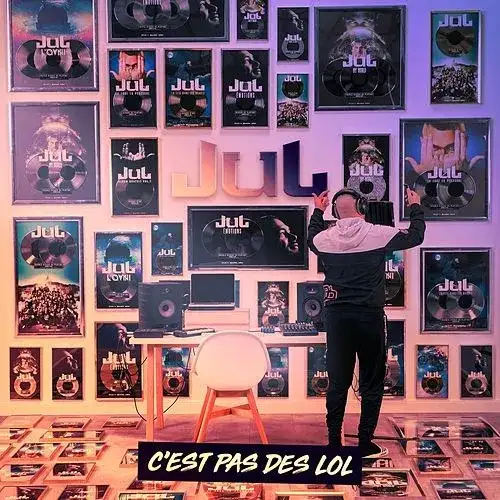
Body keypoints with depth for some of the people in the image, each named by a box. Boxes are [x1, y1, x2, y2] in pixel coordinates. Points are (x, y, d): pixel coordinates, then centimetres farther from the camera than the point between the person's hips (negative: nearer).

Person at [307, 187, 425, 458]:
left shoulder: (325, 238, 0)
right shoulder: (378, 234, -7)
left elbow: (311, 239, 26)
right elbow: (415, 236, 9)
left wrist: (317, 211, 39)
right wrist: (415, 207, 25)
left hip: (337, 316, 3)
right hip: (369, 316, -3)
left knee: (337, 382, 10)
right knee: (372, 382, 8)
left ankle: (334, 442, 14)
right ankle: (365, 443, 10)